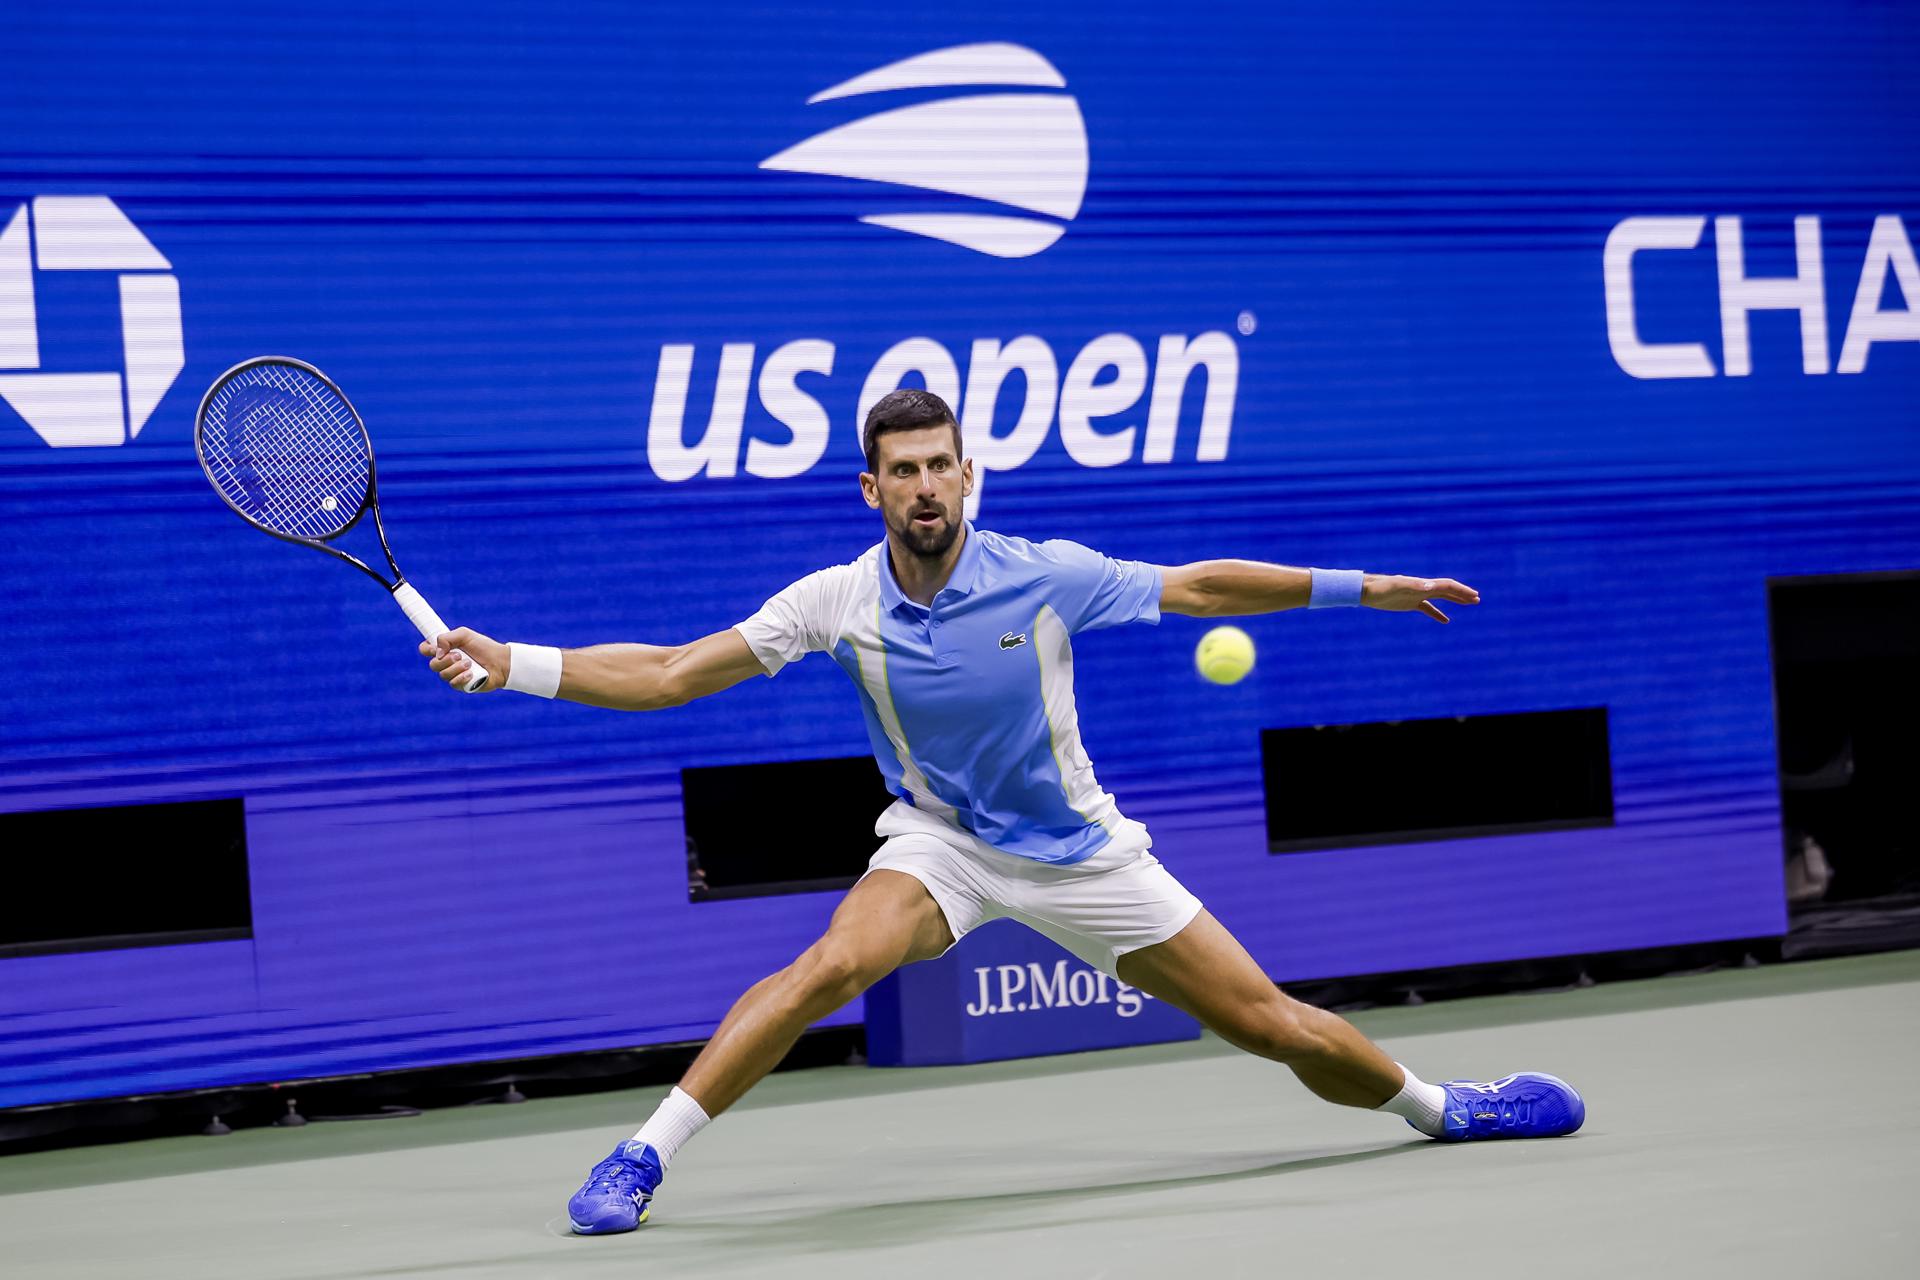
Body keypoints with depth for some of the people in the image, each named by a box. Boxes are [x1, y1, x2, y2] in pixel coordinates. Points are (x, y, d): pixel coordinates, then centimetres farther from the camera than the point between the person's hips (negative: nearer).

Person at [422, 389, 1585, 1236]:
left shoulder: (1045, 577, -18)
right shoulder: (838, 603, -15)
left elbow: (1199, 587, -6)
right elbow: (669, 675, -12)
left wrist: (1366, 588, -4)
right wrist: (508, 662, -20)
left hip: (1082, 853, 0)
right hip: (942, 840, 0)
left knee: (1274, 1025, 1)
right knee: (835, 965, -31)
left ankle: (1435, 1106, 30)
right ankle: (642, 1160, -24)